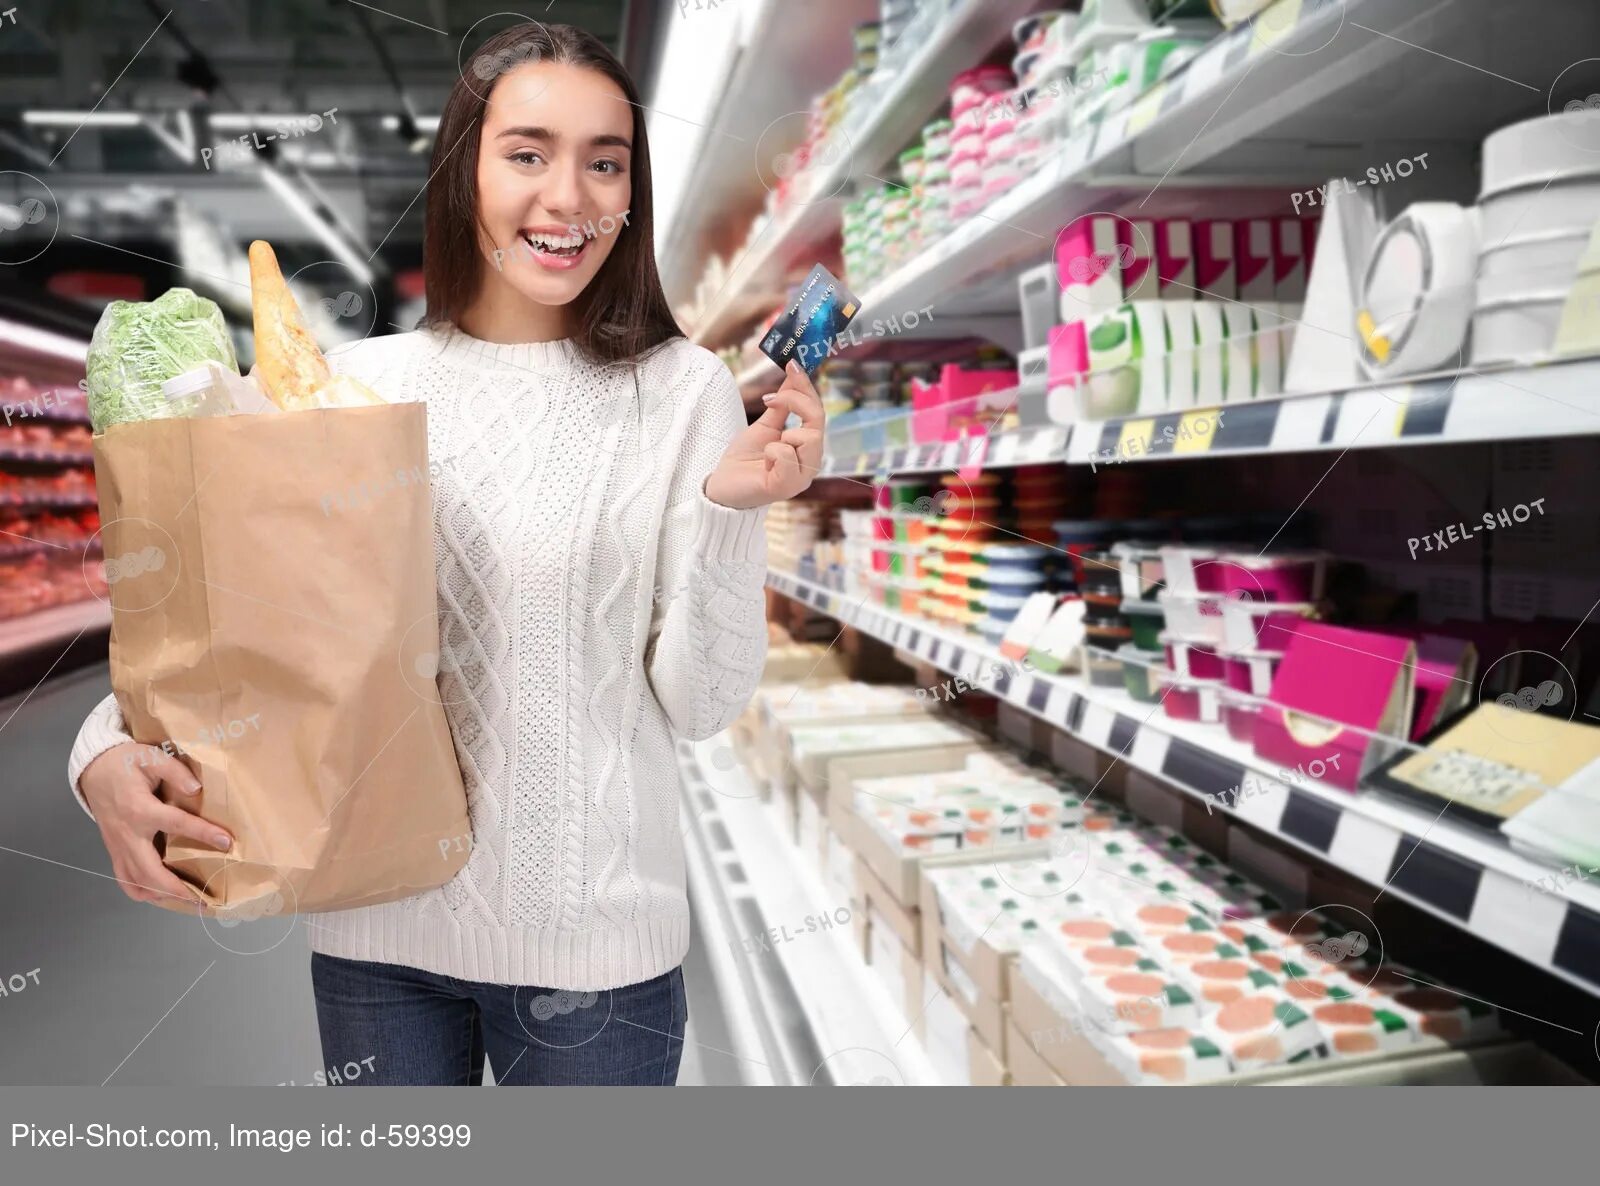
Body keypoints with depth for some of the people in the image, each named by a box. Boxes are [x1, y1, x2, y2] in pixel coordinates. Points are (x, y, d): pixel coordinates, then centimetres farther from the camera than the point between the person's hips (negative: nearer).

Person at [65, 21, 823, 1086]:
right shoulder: (356, 387, -2)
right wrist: (110, 749, -14)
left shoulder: (682, 390, -9)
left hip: (592, 935, -2)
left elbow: (702, 704, -8)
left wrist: (730, 507, -22)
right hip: (377, 928, 3)